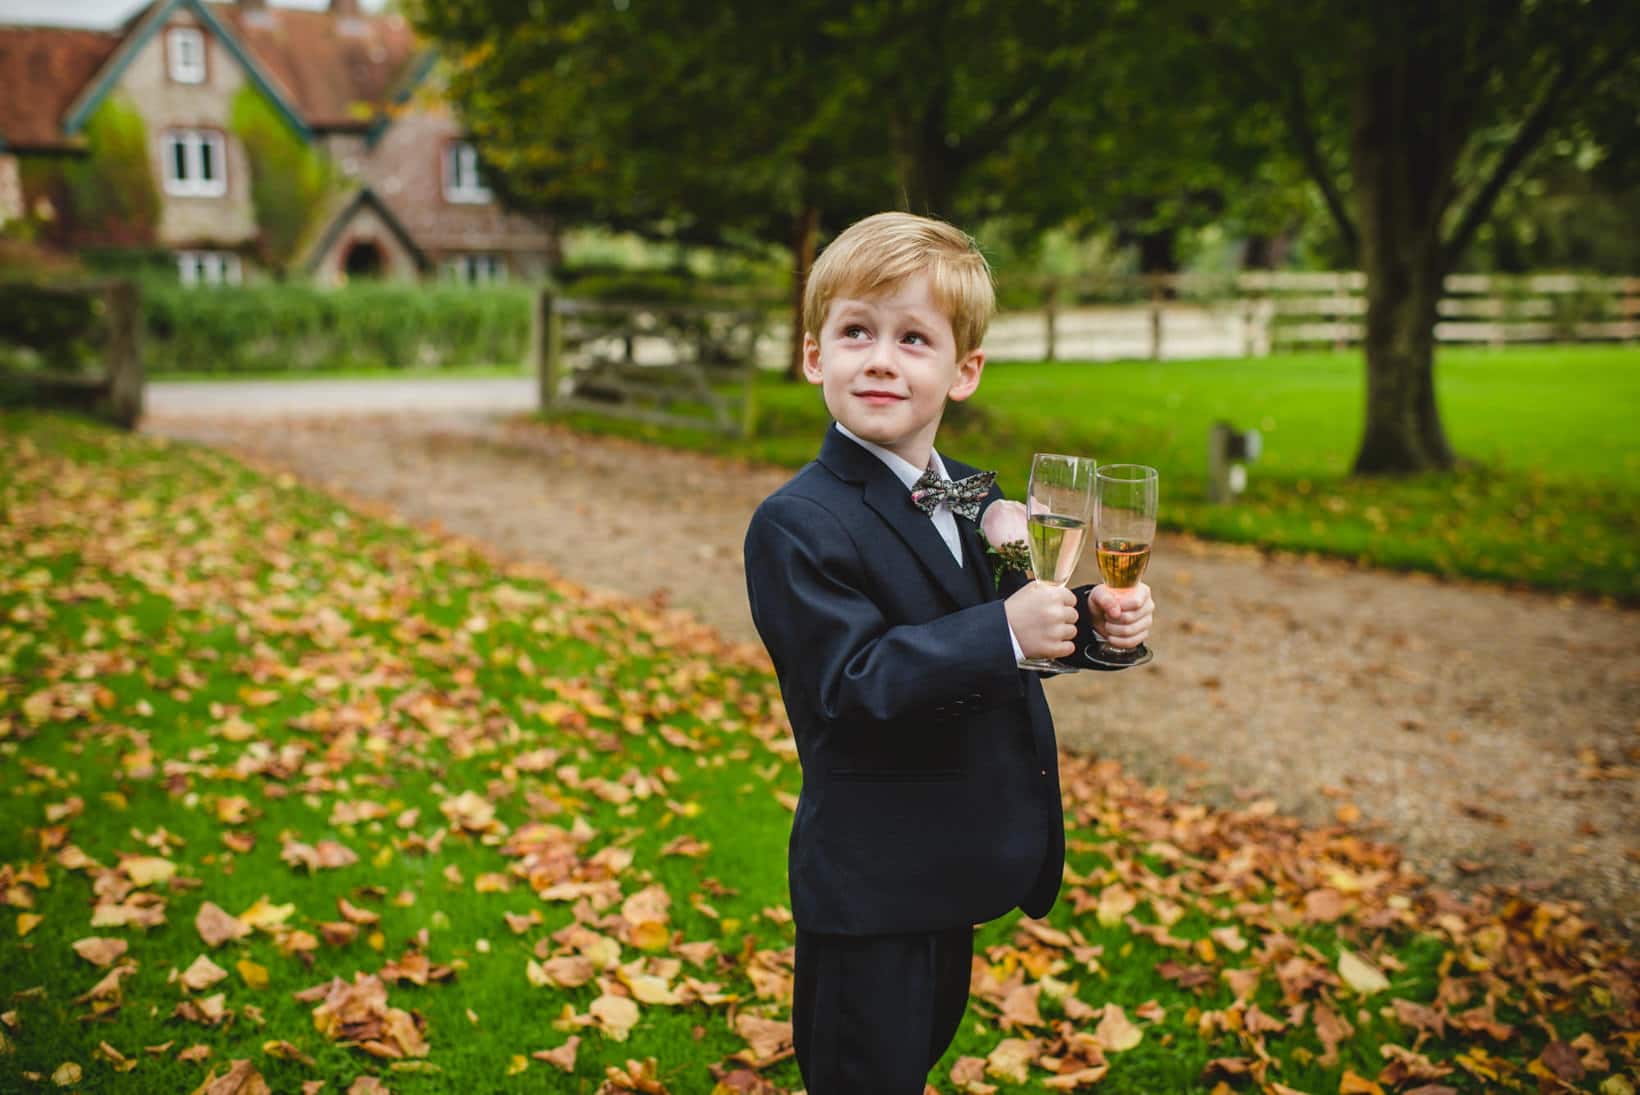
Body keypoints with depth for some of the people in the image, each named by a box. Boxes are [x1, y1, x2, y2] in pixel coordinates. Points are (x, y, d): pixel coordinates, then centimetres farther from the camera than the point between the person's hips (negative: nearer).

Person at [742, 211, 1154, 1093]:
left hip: (953, 869, 8)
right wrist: (1004, 633, -34)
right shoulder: (796, 525, -20)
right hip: (868, 887, -8)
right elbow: (851, 682, -28)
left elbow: (1012, 638, 13)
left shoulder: (975, 499, 6)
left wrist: (1092, 619, -7)